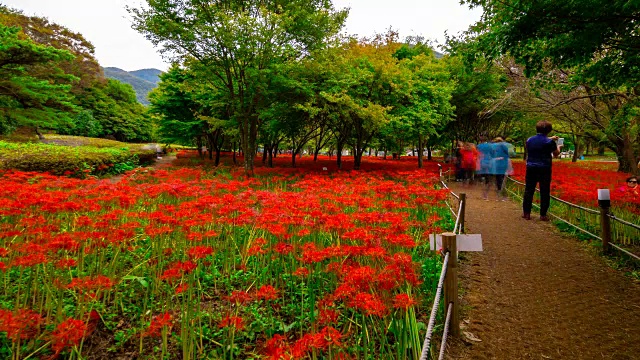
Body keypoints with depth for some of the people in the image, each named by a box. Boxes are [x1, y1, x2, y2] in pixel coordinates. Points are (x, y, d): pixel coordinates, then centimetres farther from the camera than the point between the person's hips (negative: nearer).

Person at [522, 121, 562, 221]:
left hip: (531, 168, 4)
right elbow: (556, 154, 4)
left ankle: (526, 213, 11)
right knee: (544, 192, 4)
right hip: (544, 169, -3)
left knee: (528, 190, 8)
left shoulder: (529, 140, 4)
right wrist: (558, 147, 24)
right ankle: (543, 215, 8)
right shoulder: (549, 142, -10)